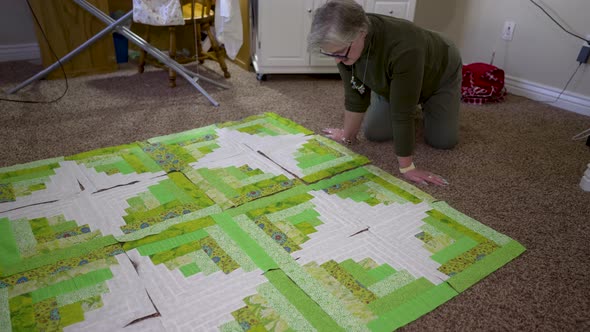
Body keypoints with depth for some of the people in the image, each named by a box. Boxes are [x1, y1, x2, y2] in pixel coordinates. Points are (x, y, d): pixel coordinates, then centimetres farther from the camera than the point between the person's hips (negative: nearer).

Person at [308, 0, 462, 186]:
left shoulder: (403, 47, -44)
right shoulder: (344, 43, -27)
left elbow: (402, 112, -39)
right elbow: (355, 95, -16)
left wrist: (406, 167, -32)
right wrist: (348, 136, -7)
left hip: (439, 74, -4)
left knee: (442, 141, -8)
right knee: (373, 134, -1)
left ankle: (426, 106, 19)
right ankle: (415, 104, 22)